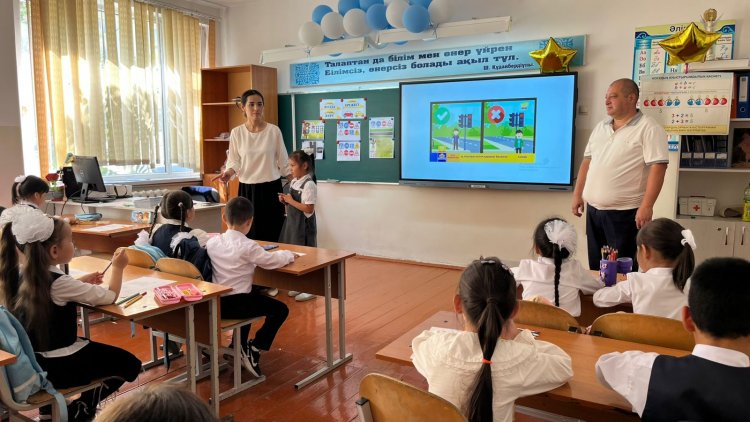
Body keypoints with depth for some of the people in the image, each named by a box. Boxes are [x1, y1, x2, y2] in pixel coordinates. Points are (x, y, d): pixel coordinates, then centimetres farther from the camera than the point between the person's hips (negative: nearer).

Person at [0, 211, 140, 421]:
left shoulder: (24, 274, -1)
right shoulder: (58, 282, -25)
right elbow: (110, 295, -17)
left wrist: (82, 283, 9)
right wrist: (117, 267, -1)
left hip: (33, 358, 9)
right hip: (55, 366, -9)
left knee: (100, 350, 33)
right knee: (130, 364, 5)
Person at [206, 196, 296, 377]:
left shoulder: (212, 242, 2)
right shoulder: (248, 246, -16)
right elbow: (273, 260, -11)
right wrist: (288, 254, 9)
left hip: (216, 302, 7)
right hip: (235, 304, -7)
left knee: (252, 298, 36)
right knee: (280, 309, 6)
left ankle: (240, 346, 37)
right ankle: (253, 351, 1)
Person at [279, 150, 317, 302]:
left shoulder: (309, 185, -18)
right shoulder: (293, 182, 7)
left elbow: (309, 209, -23)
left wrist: (291, 201, -19)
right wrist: (285, 200, -2)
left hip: (304, 226, -8)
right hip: (292, 223, 9)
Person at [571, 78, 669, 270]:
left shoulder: (648, 128, -10)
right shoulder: (600, 127, 13)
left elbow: (657, 167, -17)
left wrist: (646, 206, -22)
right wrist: (577, 194, 12)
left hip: (624, 212, -7)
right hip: (593, 209, 7)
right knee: (596, 266, 15)